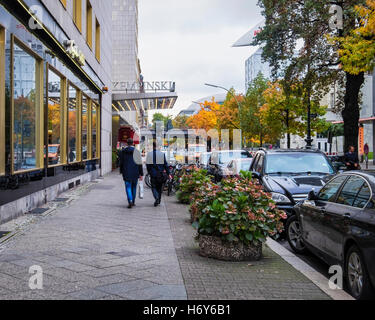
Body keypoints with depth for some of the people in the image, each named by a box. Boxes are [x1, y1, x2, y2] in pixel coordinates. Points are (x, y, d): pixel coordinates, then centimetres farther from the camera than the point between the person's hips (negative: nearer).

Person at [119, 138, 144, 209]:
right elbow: (140, 164, -4)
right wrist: (141, 174, -1)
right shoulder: (137, 151, -4)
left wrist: (121, 171, 17)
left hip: (126, 173, -1)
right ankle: (133, 202, 23)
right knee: (134, 187, 15)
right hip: (135, 173, 1)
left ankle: (130, 201, -20)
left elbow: (121, 162, 5)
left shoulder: (123, 151, -1)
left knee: (128, 187, 0)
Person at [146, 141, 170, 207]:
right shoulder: (162, 154, -2)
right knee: (159, 187, 16)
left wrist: (149, 172, 13)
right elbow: (165, 164, 0)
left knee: (154, 187, 5)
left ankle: (156, 197, -20)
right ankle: (159, 200, 20)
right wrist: (167, 173, 5)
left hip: (153, 174, -1)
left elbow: (147, 164, -1)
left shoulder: (149, 154, -5)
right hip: (161, 174, 1)